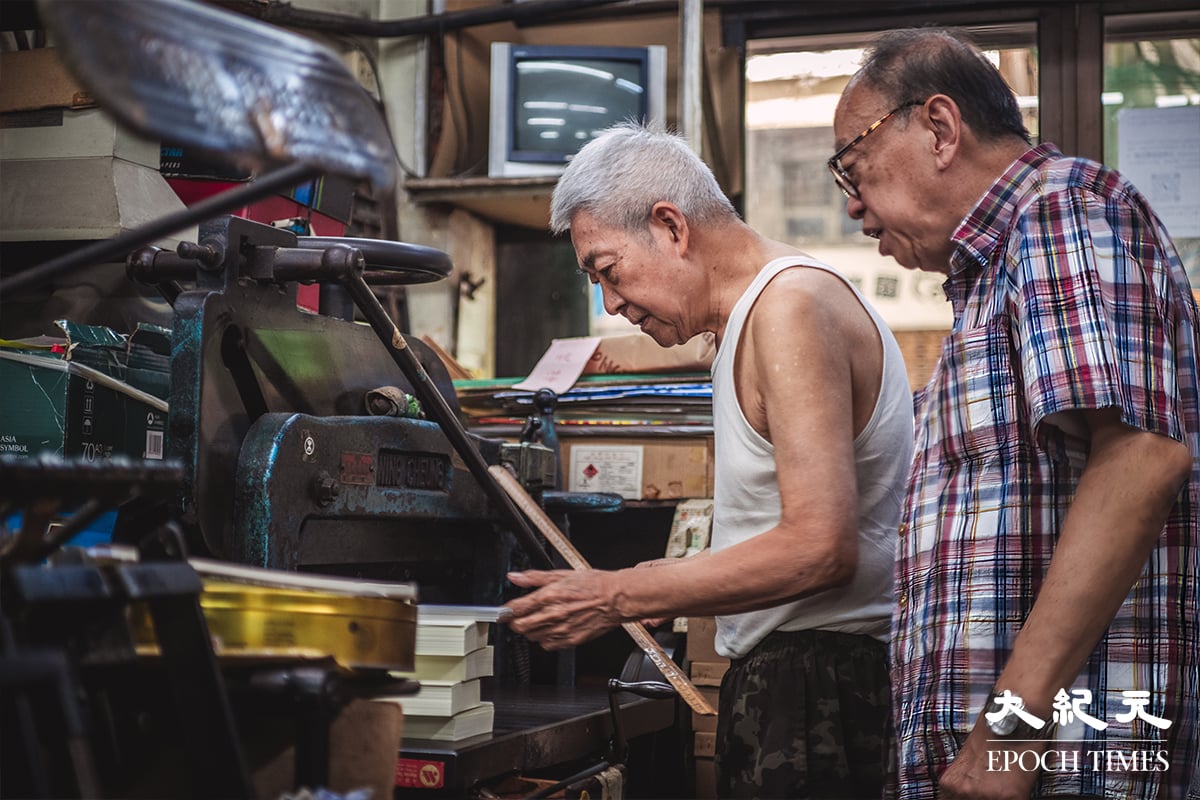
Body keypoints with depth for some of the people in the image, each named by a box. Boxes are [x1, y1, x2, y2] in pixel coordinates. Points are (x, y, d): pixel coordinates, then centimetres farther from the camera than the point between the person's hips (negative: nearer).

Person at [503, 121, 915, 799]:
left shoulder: (792, 304, -13)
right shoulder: (751, 319, 19)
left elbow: (821, 549, -22)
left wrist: (620, 598, -16)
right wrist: (661, 584, 13)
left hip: (819, 685, -10)